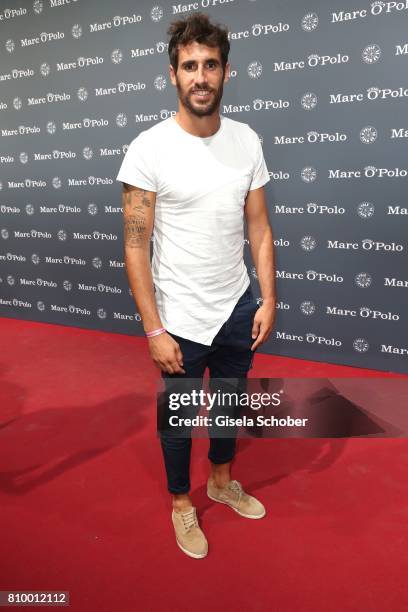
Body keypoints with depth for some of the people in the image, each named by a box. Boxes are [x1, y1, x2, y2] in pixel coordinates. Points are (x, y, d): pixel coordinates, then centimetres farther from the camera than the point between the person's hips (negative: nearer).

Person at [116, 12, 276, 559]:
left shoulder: (247, 141, -1)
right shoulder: (149, 148, -14)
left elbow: (259, 229, 4)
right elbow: (135, 246, -14)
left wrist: (268, 300, -1)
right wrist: (155, 330, -16)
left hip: (238, 308, 5)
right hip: (182, 319, -4)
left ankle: (222, 481, 50)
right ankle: (182, 503, 41)